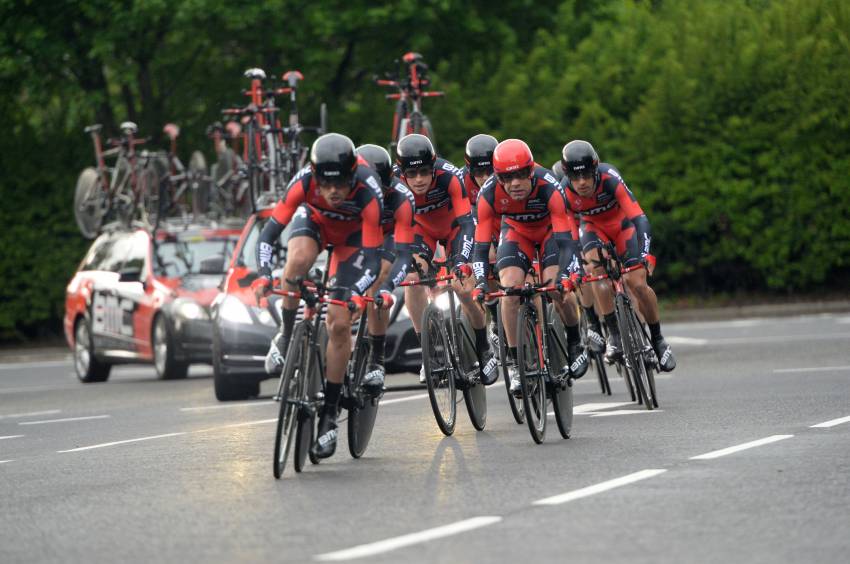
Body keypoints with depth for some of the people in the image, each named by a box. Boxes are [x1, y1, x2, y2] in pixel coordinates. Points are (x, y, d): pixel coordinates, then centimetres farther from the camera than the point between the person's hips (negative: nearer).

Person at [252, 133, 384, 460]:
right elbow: (268, 233, -29)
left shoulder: (368, 194, -37)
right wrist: (263, 274, -44)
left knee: (339, 324, -11)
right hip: (314, 220, 1)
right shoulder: (304, 183, -34)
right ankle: (287, 337, -13)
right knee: (298, 259, -37)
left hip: (352, 236, -1)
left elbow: (373, 257, -35)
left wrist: (357, 292, -52)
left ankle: (330, 413, -1)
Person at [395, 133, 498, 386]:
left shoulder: (449, 176, -38)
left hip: (454, 225, -2)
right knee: (412, 277, -23)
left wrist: (461, 262, -57)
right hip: (421, 227, 2)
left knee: (464, 287, -16)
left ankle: (484, 352, 7)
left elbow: (466, 223, -43)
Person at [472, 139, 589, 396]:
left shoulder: (549, 188, -37)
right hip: (516, 231, 2)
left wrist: (566, 276, -54)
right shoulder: (489, 194, -31)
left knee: (556, 287, -25)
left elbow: (565, 240, -40)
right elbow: (481, 244, -29)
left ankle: (575, 344, 1)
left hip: (552, 228, -2)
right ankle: (514, 361, -10)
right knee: (509, 288, -21)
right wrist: (480, 283, -44)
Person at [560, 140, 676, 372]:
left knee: (637, 284, -14)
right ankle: (614, 335, -20)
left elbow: (639, 218, -40)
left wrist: (645, 255, -52)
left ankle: (658, 340, 9)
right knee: (597, 267, -29)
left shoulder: (610, 178, -36)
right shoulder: (565, 192, -29)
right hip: (594, 227, 1)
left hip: (623, 224, -1)